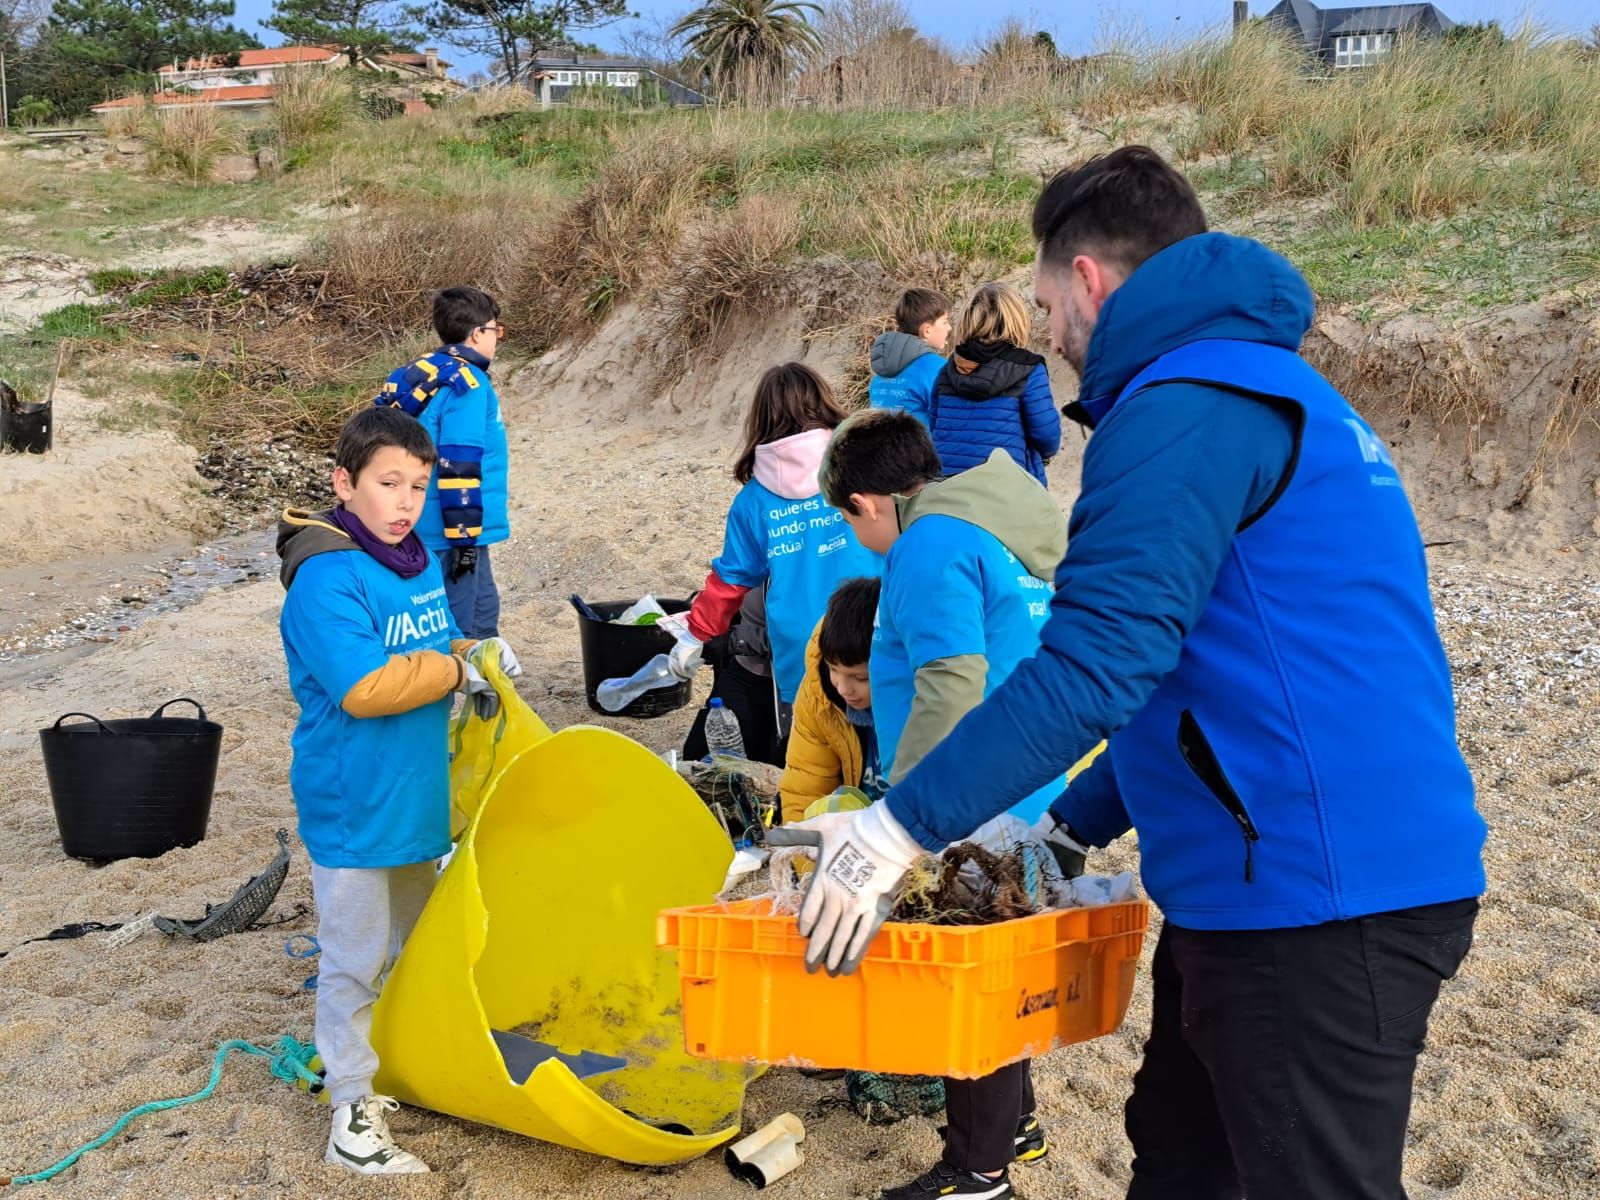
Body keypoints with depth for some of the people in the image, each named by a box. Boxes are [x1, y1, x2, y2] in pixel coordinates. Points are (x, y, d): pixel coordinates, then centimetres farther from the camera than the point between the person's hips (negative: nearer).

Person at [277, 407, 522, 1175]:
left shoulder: (420, 562, 5)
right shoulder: (327, 579, -21)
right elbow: (364, 687, -30)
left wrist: (479, 653, -1)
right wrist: (457, 668, -20)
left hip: (415, 793, 9)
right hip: (353, 806, -8)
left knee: (414, 945, 22)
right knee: (355, 961, 2)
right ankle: (353, 1115, 13)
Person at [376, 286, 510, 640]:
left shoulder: (426, 374, 11)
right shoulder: (467, 384, -17)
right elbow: (458, 467, -23)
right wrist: (464, 537, -20)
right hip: (449, 535, -10)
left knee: (483, 611, 23)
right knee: (459, 631, -1)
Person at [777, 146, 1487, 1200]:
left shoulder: (1187, 409, -15)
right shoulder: (1275, 390, 19)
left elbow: (1098, 661, -24)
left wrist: (896, 830, -20)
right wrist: (1070, 831, 21)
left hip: (1317, 903, -10)